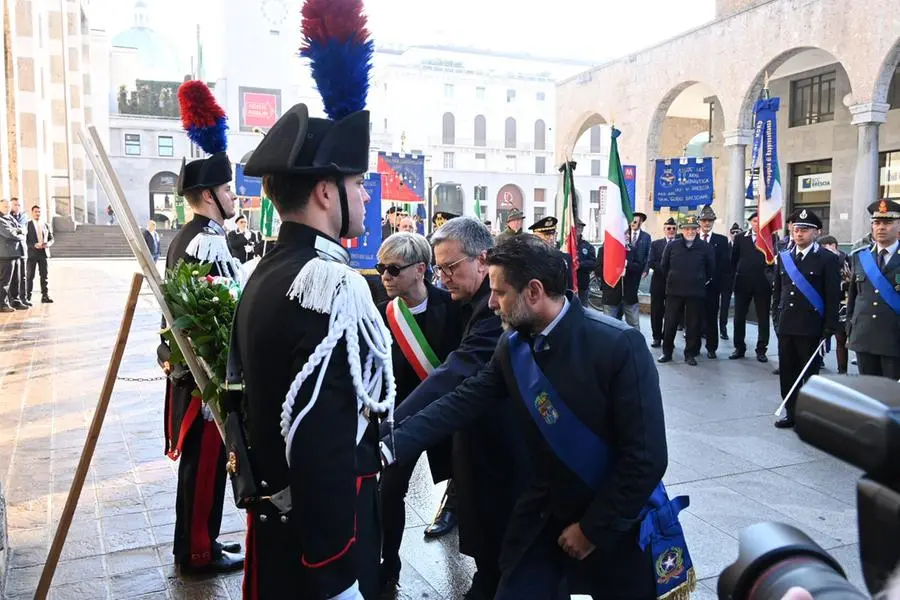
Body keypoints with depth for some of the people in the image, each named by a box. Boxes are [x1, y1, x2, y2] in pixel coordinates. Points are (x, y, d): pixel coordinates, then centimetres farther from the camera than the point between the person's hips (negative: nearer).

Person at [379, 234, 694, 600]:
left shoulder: (619, 346, -24)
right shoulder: (512, 347, -5)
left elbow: (646, 457, -22)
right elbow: (462, 403, -8)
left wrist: (593, 528, -15)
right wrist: (390, 448, -18)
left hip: (617, 521, -4)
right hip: (546, 514, 5)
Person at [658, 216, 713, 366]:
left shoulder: (705, 247, 0)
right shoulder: (672, 246, 2)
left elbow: (711, 269, 9)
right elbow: (664, 266, 12)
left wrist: (702, 281, 12)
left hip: (696, 292, 0)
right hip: (674, 291, 1)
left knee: (693, 325, 4)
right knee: (670, 323, 4)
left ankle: (690, 354, 15)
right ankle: (667, 352, 15)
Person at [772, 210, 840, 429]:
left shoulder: (827, 259, -5)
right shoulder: (784, 256, 10)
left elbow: (833, 296, -7)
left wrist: (829, 328, -11)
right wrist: (777, 316, 10)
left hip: (811, 328, -5)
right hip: (786, 326, 5)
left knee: (809, 374, 4)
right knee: (787, 372, 10)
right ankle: (791, 413, 22)